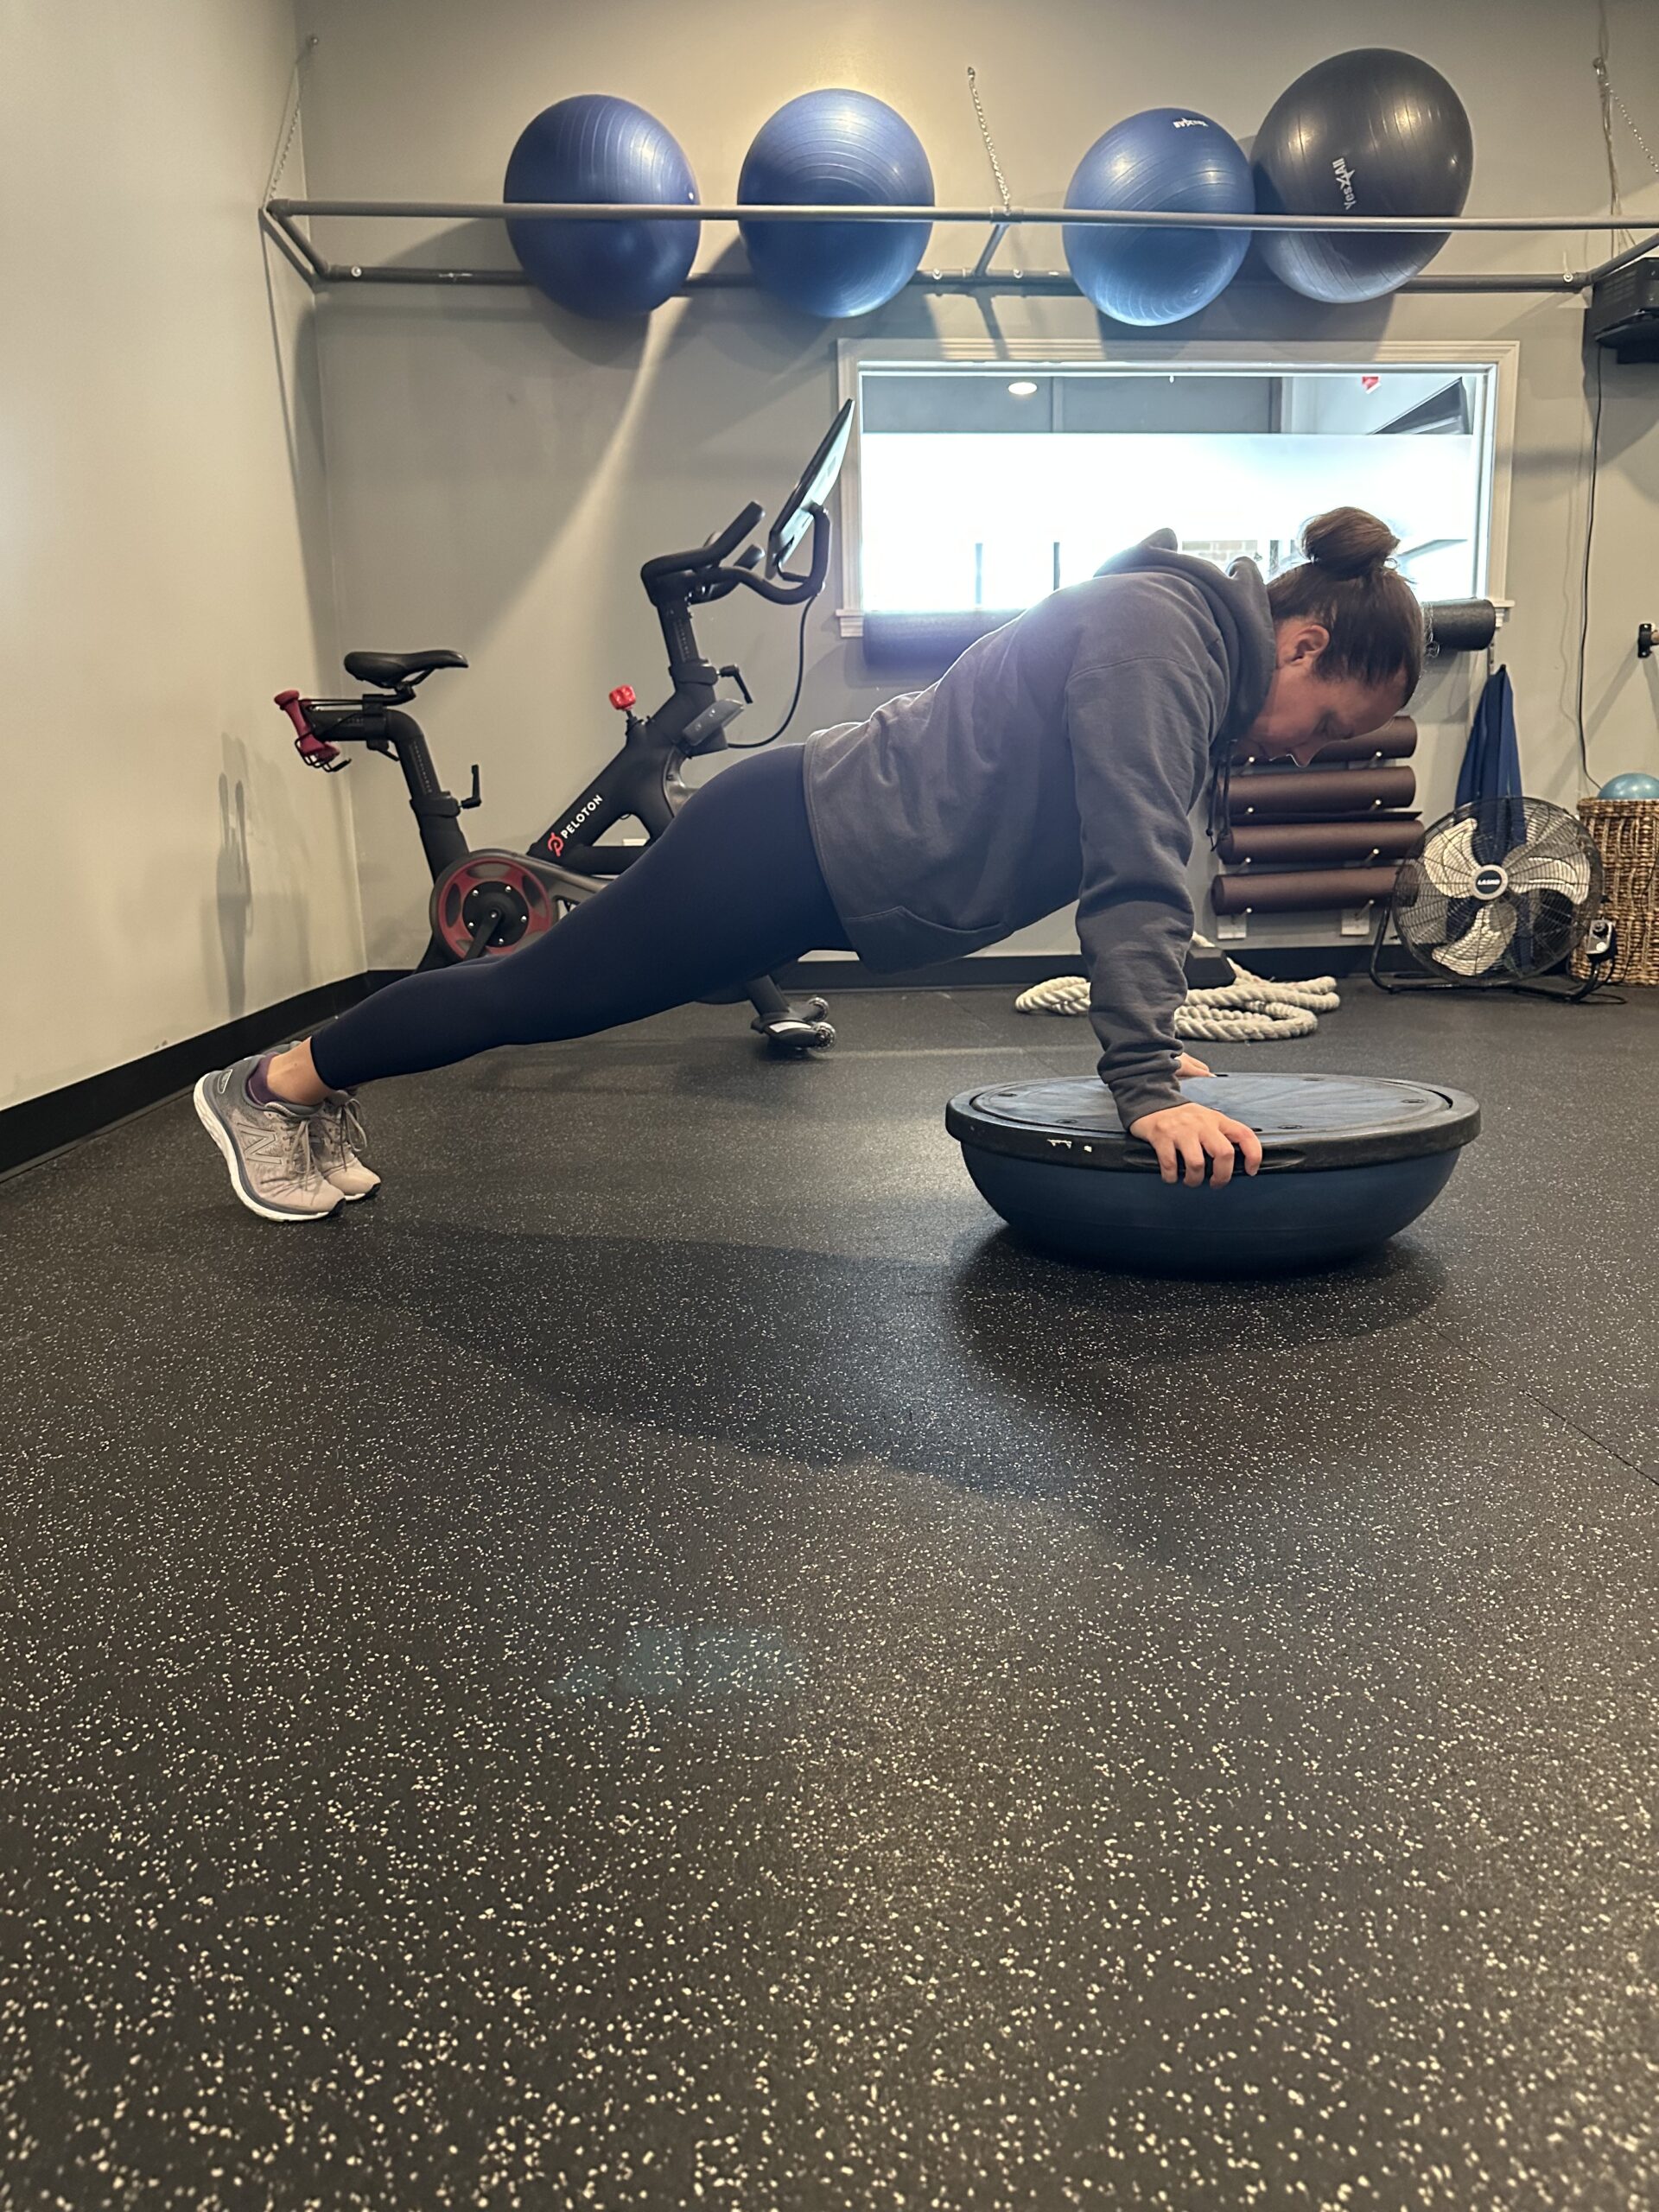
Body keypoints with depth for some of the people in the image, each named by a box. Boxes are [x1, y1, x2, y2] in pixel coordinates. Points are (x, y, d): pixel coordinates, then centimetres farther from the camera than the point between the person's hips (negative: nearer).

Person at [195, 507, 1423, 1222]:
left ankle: (327, 1093, 37)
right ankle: (273, 1086, 26)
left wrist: (1149, 1045, 14)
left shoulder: (1206, 671, 10)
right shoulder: (1156, 633, -20)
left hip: (838, 859, 9)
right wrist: (1148, 1087, -27)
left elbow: (1144, 864, 17)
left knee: (561, 988, 19)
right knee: (543, 988, 6)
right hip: (795, 845, -9)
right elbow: (1135, 877, -27)